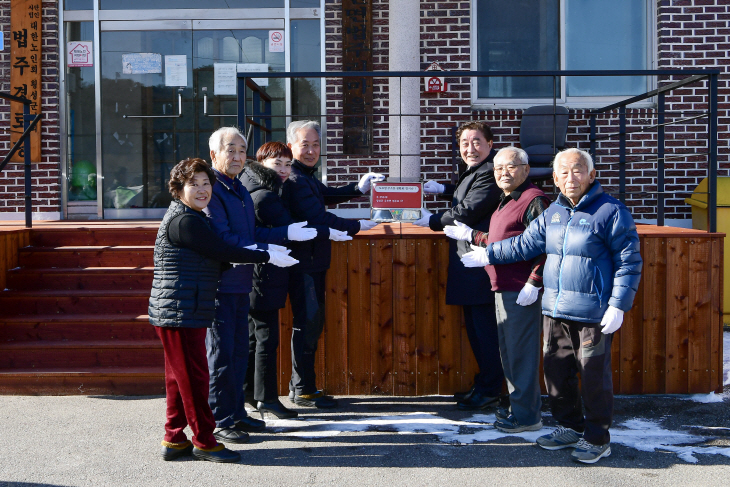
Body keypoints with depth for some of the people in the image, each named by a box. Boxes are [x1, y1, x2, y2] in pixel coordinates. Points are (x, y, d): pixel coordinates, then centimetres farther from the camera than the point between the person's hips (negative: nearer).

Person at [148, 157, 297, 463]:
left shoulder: (192, 218, 19)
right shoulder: (184, 221, -16)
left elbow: (214, 255, 21)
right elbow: (221, 252, -17)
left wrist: (252, 254, 12)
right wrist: (267, 257, -10)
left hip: (187, 313, 11)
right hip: (180, 312, -11)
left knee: (179, 377, 14)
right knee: (194, 376, -3)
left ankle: (174, 440, 23)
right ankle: (204, 442, 6)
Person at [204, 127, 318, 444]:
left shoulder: (240, 191, 18)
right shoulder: (211, 190, -13)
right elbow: (222, 239, -20)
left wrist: (287, 233, 12)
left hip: (240, 282, 9)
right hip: (220, 283, -9)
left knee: (239, 349, 14)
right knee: (221, 352, -2)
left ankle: (236, 413, 25)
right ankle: (220, 421, 7)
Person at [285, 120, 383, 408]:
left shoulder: (307, 177, 16)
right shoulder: (294, 180, -17)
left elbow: (326, 195, 26)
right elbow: (319, 218, -22)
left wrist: (359, 187, 10)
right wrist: (356, 227, -11)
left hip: (313, 261, 11)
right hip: (302, 262, -11)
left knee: (313, 322, 15)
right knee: (307, 323, -5)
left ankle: (300, 385, 25)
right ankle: (303, 392, 4)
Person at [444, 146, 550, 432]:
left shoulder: (533, 200, -13)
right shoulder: (506, 202, 19)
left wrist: (533, 283, -23)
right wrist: (471, 235, 28)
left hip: (521, 291, -10)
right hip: (504, 289, 10)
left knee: (520, 351, -5)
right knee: (509, 351, 17)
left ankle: (526, 416, 4)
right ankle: (519, 406, 28)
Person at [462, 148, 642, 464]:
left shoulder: (610, 212, -7)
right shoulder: (552, 213, 12)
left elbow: (629, 262, -7)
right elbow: (524, 245, 23)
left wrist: (618, 306, -13)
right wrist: (488, 254, 22)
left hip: (592, 314, -6)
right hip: (555, 311, 7)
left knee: (594, 376, 0)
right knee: (556, 372, 13)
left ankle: (598, 438, 16)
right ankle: (570, 428, 30)